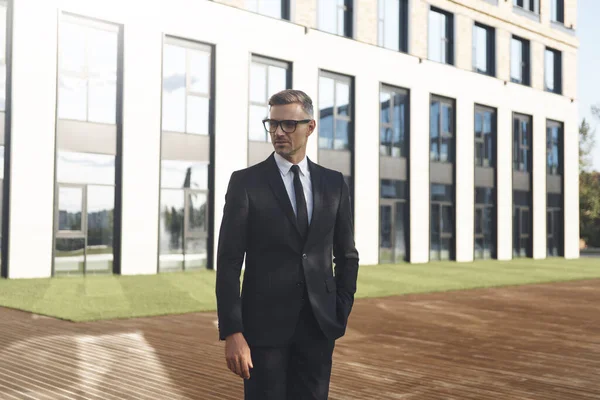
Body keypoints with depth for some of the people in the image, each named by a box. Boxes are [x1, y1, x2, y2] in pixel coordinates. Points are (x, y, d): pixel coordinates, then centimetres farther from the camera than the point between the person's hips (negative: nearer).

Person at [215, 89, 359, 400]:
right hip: (265, 324, -3)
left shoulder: (333, 183, 6)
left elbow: (347, 255, 13)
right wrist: (232, 333, -13)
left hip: (319, 326, 3)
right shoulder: (245, 182, -4)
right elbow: (229, 261, -7)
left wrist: (341, 313, 5)